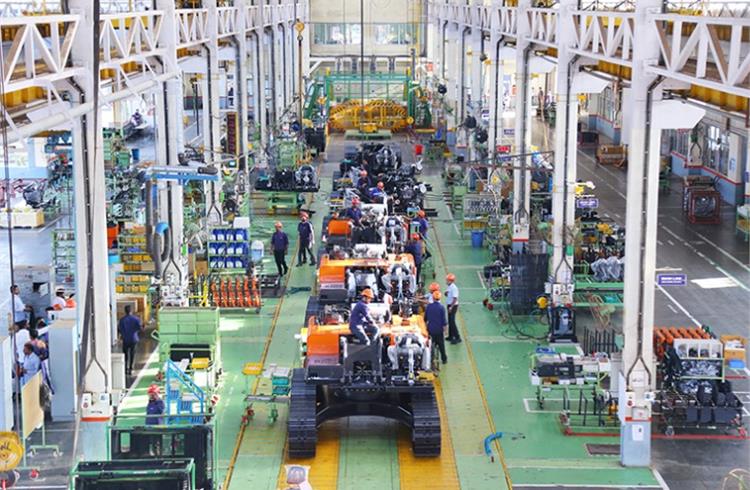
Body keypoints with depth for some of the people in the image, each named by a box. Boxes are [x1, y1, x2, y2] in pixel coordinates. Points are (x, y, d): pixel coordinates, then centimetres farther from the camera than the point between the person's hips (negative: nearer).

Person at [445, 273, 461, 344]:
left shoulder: (454, 288, -20)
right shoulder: (449, 287, 10)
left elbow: (455, 298, -24)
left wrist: (451, 307, -25)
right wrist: (446, 293, 0)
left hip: (453, 306, -10)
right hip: (449, 306, 10)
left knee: (452, 322, -12)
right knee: (450, 321, 16)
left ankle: (457, 338, -10)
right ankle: (451, 336, 26)